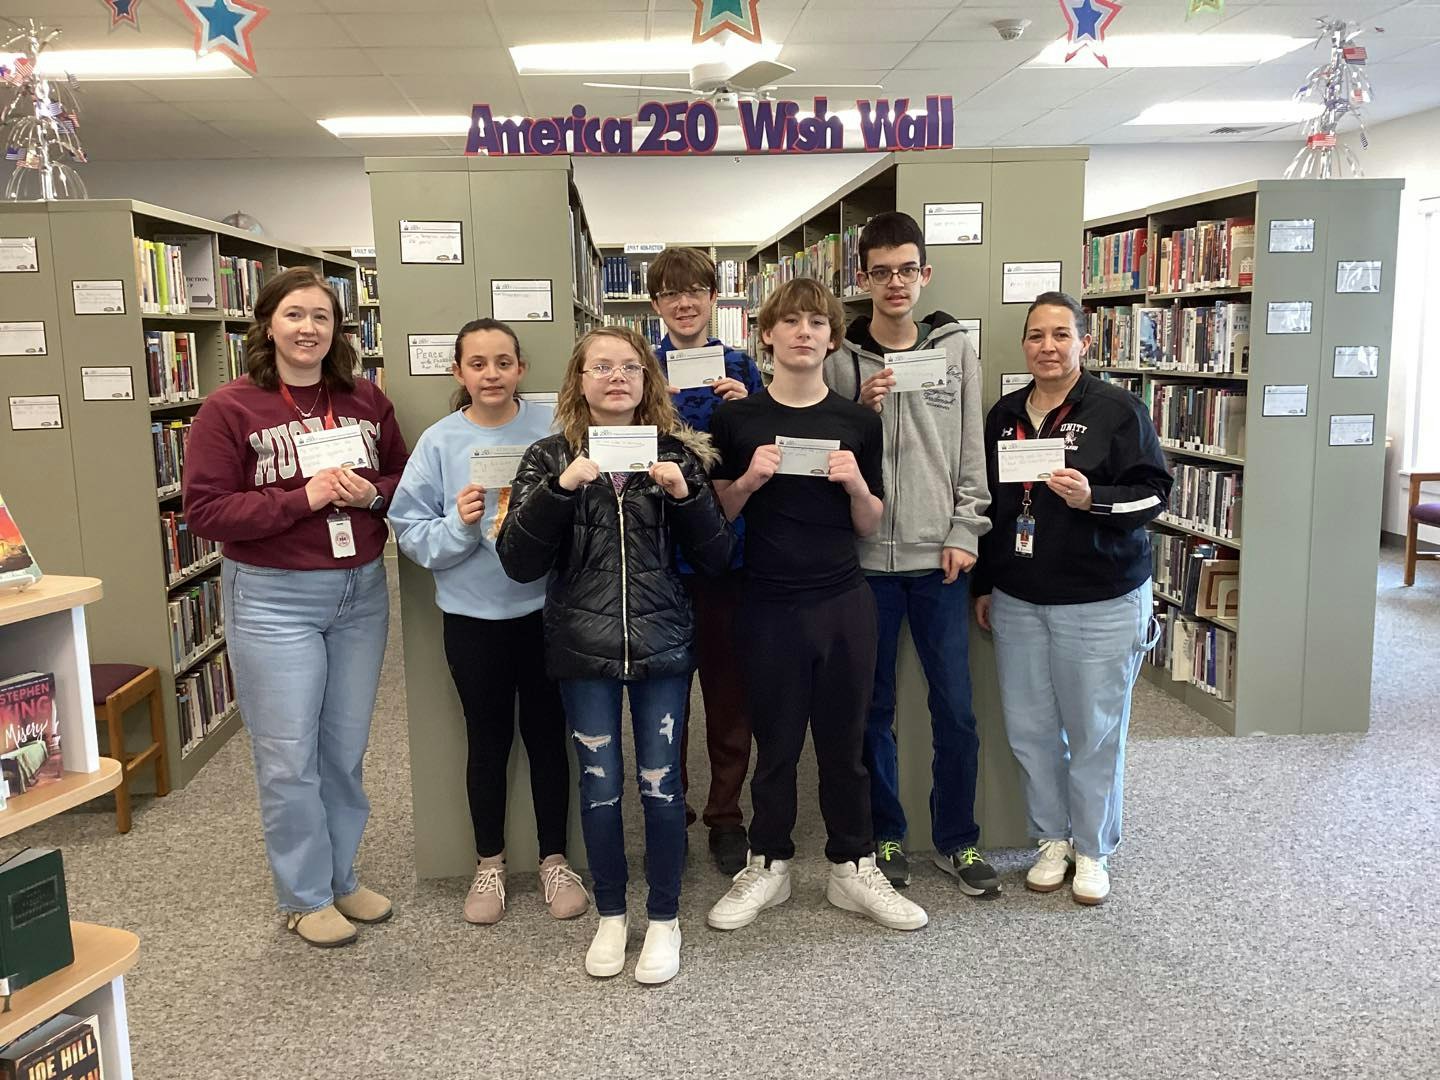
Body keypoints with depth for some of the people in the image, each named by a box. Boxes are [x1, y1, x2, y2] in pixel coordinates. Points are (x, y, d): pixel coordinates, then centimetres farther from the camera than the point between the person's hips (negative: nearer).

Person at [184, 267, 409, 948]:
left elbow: (405, 479, 12)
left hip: (361, 591, 4)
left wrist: (371, 492, -11)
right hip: (273, 599, -4)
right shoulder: (230, 409, -7)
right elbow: (204, 511, -12)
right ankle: (304, 896, 23)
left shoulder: (366, 401, 4)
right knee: (289, 759, 4)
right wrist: (304, 497, -20)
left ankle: (342, 878, 32)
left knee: (346, 751, 13)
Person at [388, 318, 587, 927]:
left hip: (545, 610, 0)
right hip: (473, 618, 0)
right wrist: (458, 524, -22)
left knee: (546, 736, 13)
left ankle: (554, 861, 30)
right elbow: (410, 533, -5)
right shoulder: (438, 442, -4)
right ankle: (489, 865, 32)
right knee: (487, 742, 14)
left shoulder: (553, 429, -4)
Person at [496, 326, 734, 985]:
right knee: (599, 785, 9)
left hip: (662, 645, 0)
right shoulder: (550, 459, 1)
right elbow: (519, 562, -8)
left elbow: (716, 559, 0)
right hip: (583, 649, 0)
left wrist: (686, 494, -15)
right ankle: (610, 916, 29)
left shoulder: (677, 454, 3)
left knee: (661, 784, 5)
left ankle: (664, 919, 24)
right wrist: (561, 487, -19)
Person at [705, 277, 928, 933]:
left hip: (844, 603, 2)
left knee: (844, 743, 11)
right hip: (769, 606, -1)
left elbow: (870, 527, 7)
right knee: (776, 743, 10)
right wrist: (749, 479, -15)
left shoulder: (858, 423, 4)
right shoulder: (736, 419, -1)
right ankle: (766, 866, 28)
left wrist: (856, 485, -13)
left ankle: (852, 869, 27)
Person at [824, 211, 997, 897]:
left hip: (938, 557, 1)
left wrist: (964, 533, -3)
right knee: (874, 709, 10)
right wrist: (862, 412, -14)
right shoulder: (840, 359, 0)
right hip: (866, 557, -1)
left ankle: (957, 841, 24)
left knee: (955, 710, 7)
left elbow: (971, 451, 4)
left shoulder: (956, 351, 5)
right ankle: (885, 837, 27)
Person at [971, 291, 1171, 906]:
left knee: (1094, 732, 5)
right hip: (1017, 600, 5)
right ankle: (1051, 839, 29)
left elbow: (1151, 492, -7)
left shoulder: (1118, 410, -6)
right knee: (1028, 728, 10)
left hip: (1099, 601, -5)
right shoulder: (1004, 414, 10)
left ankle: (1093, 851, 24)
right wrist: (983, 585, 16)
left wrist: (1092, 498, -25)